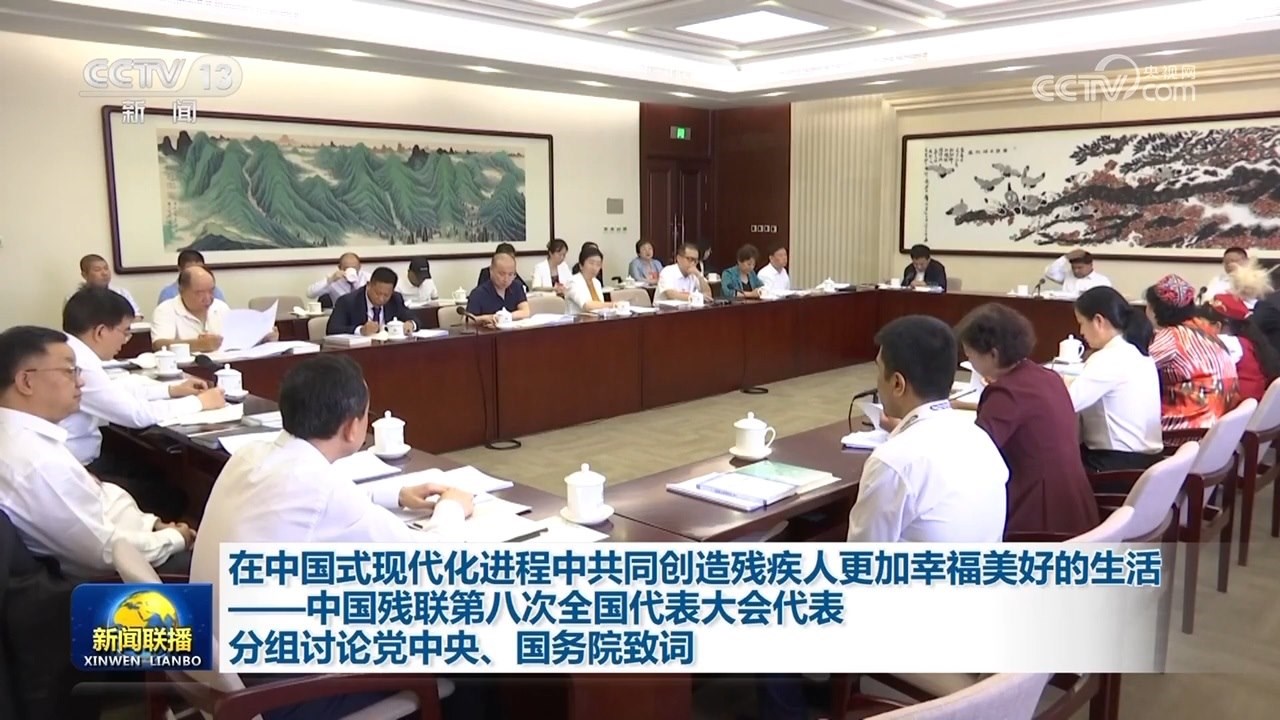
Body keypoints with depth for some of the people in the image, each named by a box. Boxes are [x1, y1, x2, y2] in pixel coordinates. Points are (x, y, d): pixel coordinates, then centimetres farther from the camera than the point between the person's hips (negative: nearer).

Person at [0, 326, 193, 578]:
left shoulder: (23, 435, 0)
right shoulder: (36, 461, -30)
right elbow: (107, 551, -24)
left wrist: (152, 524, 4)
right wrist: (175, 538, -10)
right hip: (110, 576, -9)